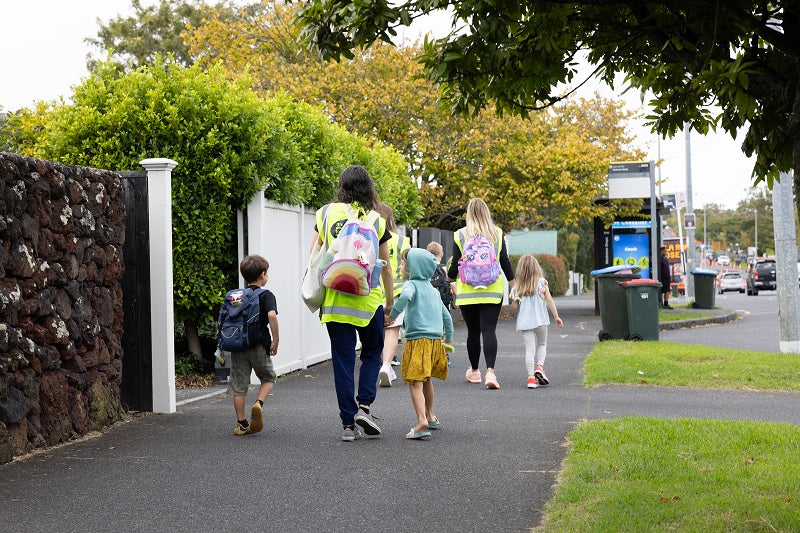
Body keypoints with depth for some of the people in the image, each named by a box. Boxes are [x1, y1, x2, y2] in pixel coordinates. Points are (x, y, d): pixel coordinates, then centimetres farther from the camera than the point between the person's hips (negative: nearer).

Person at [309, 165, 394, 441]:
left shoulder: (326, 214, 1)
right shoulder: (376, 221, -1)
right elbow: (385, 267, 4)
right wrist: (390, 302, 14)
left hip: (334, 301, 1)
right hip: (368, 300, -1)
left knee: (343, 361, 7)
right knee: (372, 353, 18)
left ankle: (348, 424, 8)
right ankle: (364, 406, 2)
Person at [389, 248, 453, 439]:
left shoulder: (412, 284, -4)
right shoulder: (434, 290, 19)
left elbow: (405, 296, -28)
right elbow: (446, 316, 24)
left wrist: (392, 315, -19)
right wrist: (449, 338, 35)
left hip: (418, 339, -8)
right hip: (436, 340, 8)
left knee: (415, 382, -13)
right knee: (426, 379, 25)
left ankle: (422, 422, -28)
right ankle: (431, 416, 38)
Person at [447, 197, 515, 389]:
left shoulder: (460, 235, -1)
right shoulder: (497, 234, 3)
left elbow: (456, 266, 1)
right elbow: (505, 262, 5)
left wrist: (449, 277, 23)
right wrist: (514, 285, 17)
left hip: (467, 291, 0)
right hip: (492, 291, 0)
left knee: (473, 331, 9)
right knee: (489, 330, -5)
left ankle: (474, 371, 23)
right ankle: (490, 371, -20)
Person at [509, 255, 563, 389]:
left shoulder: (517, 287, 4)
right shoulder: (542, 282, 0)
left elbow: (515, 307, 1)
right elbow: (549, 300, -3)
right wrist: (556, 316, 2)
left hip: (524, 322, 1)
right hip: (540, 320, -1)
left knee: (529, 349, 0)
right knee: (542, 345, 17)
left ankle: (531, 377, -8)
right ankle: (539, 367, -5)